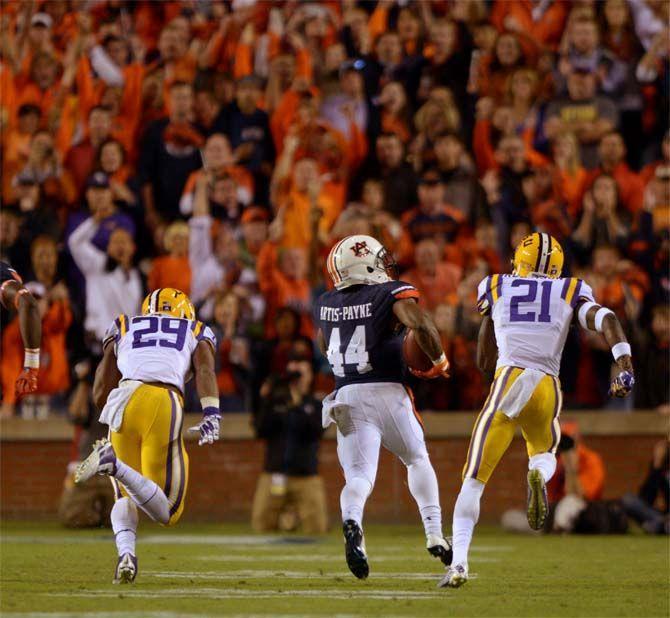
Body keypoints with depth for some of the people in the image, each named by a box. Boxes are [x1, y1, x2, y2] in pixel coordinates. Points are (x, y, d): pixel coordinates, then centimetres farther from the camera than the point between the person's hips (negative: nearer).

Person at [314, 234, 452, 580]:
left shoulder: (326, 305, 12)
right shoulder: (392, 294, -4)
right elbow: (421, 324, -21)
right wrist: (439, 360, -6)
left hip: (346, 396, 2)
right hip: (387, 392, -2)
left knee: (359, 475, -2)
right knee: (417, 460, 21)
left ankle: (352, 520, -34)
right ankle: (434, 533, 13)